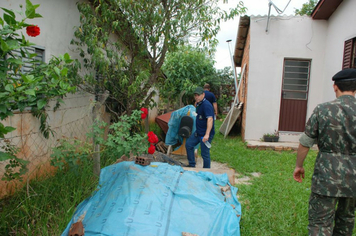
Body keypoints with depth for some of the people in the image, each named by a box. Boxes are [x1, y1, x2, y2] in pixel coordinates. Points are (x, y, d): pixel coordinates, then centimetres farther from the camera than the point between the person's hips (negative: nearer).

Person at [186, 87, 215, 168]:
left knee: (205, 154, -1)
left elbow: (210, 119, -33)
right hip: (198, 132, 10)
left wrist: (207, 134, -40)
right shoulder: (198, 104, 9)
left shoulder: (206, 105, -21)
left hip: (205, 135, -10)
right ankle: (192, 165, 26)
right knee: (188, 144, 14)